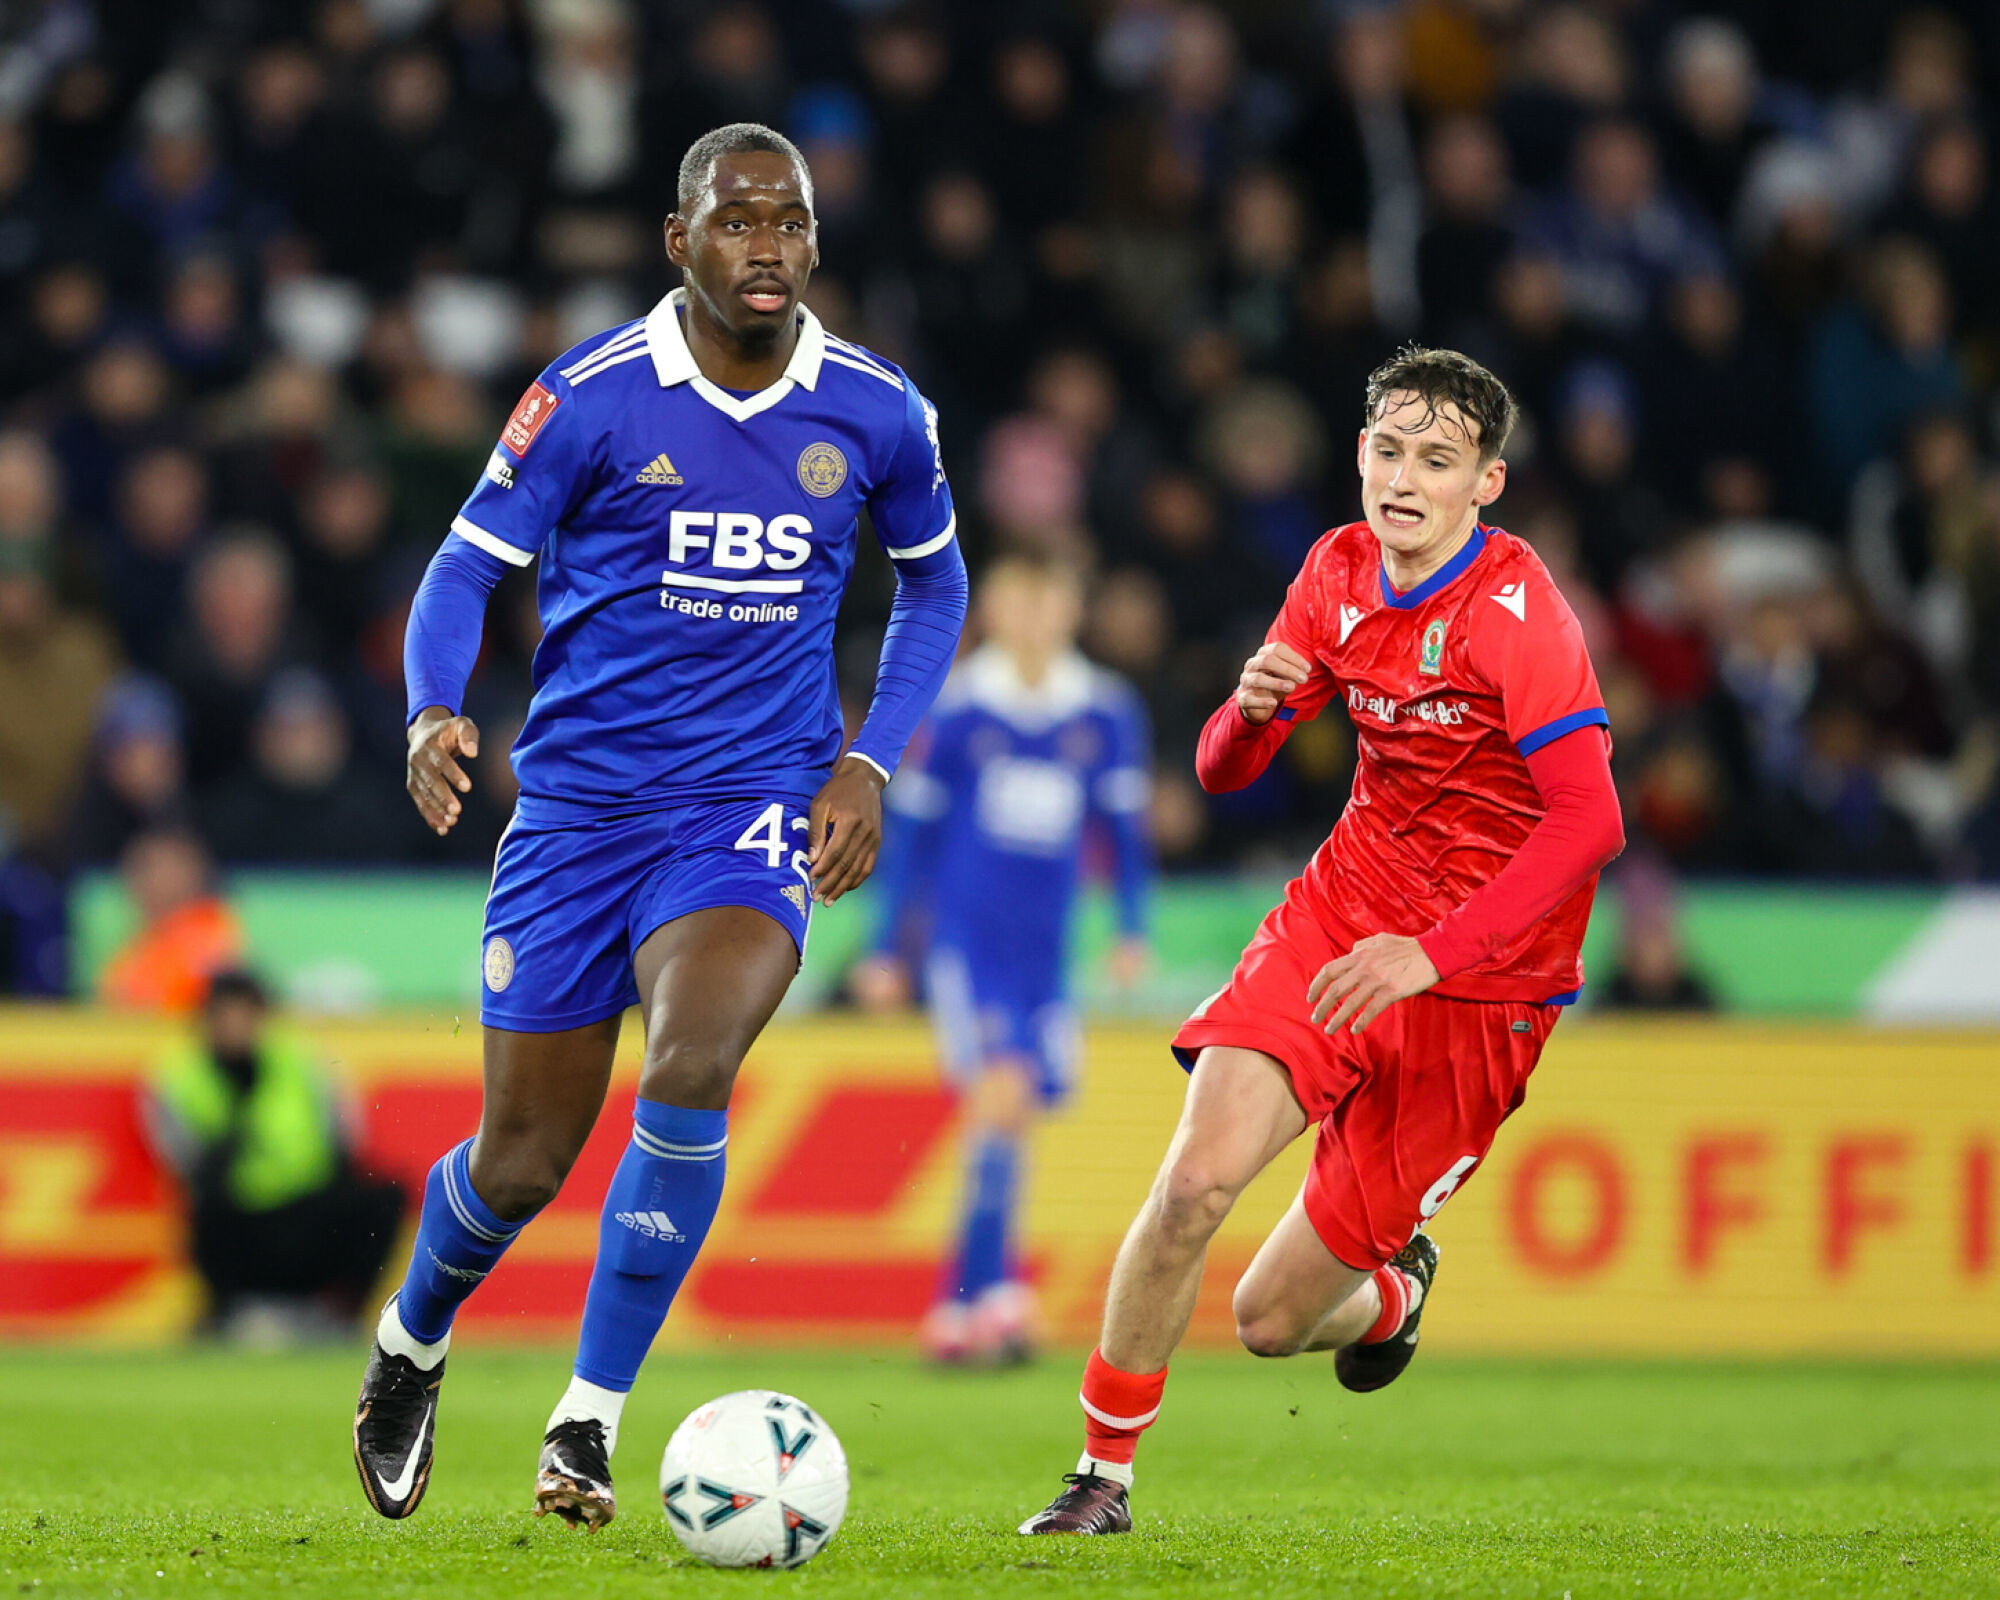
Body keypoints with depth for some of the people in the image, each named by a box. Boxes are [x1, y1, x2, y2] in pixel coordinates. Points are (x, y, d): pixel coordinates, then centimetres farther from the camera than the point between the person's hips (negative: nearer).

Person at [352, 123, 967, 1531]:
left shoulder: (876, 414, 0)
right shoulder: (592, 397, -7)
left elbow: (934, 582, 17)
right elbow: (468, 567, -1)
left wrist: (870, 763, 4)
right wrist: (433, 712, -21)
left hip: (752, 812, 0)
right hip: (579, 806, 0)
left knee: (691, 1070, -28)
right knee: (523, 1159, 3)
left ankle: (590, 1423, -16)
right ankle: (413, 1343, 38)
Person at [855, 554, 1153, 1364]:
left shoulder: (1106, 713, 6)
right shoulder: (956, 710, -1)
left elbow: (1124, 825, 13)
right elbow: (913, 831, 6)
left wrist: (1131, 929, 0)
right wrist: (888, 952, 7)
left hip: (1041, 950, 4)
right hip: (963, 939, -4)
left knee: (1005, 1115, 3)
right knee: (1001, 1091, -21)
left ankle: (952, 1307, 14)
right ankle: (997, 1291, -24)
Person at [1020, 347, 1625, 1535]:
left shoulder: (1516, 613, -19)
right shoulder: (1341, 572, 1)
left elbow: (1589, 823, -29)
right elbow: (1223, 772, 8)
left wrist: (1429, 955, -36)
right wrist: (1250, 711, -17)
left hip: (1481, 981, -4)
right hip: (1340, 917, 4)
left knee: (1274, 1321, -1)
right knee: (1195, 1184, -20)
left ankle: (1391, 1290, 37)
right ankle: (1105, 1476, -3)